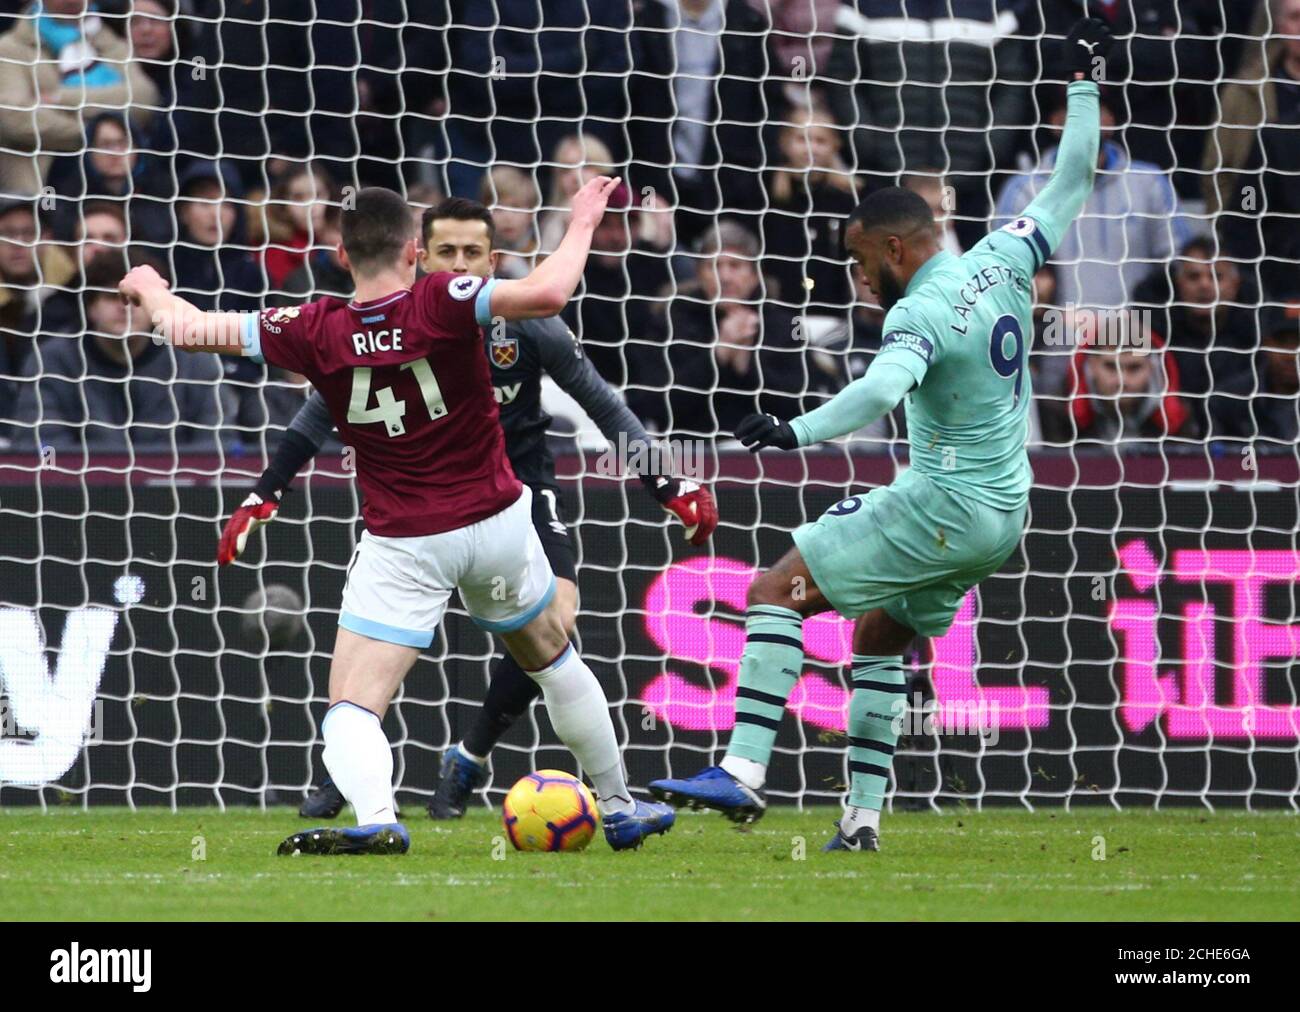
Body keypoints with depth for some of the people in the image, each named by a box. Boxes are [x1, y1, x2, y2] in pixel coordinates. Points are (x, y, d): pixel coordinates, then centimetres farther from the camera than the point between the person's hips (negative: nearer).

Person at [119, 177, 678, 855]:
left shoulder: (317, 332, -12)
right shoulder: (442, 304, -17)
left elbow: (189, 330, -3)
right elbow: (547, 293, -30)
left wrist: (149, 289, 18)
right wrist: (581, 226, -12)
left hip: (402, 545, -2)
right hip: (496, 523, 2)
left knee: (352, 707, -4)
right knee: (551, 658, 26)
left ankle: (376, 819, -34)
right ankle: (620, 808, 37)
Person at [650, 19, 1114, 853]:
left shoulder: (922, 312, -18)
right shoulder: (1002, 262, 4)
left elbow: (882, 391, -38)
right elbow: (1072, 181, 17)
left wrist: (795, 433, -45)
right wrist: (1083, 79, 24)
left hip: (942, 507, -9)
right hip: (1004, 516, 9)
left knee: (778, 589, -7)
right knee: (877, 637, 22)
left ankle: (744, 773, -17)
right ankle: (863, 818, 15)